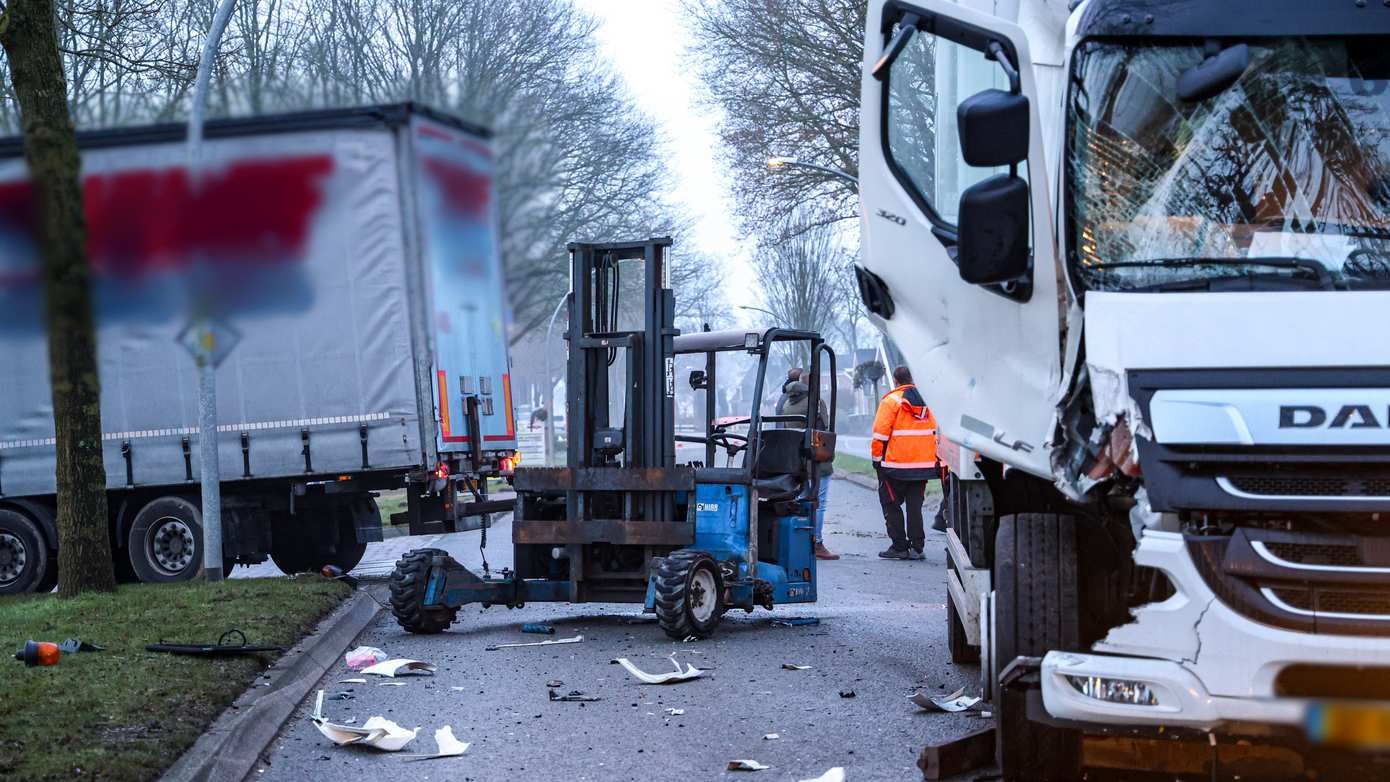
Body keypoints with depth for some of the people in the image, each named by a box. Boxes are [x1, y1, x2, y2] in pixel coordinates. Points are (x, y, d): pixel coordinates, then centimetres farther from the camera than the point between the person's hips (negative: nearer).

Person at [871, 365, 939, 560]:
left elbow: (880, 433, -10)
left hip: (897, 464, -5)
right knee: (915, 506, 11)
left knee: (891, 504, 6)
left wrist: (876, 458, -1)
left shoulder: (891, 400, -7)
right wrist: (936, 459, 18)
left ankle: (899, 547, 2)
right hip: (924, 464, 5)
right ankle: (916, 548, 8)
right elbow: (936, 432, 12)